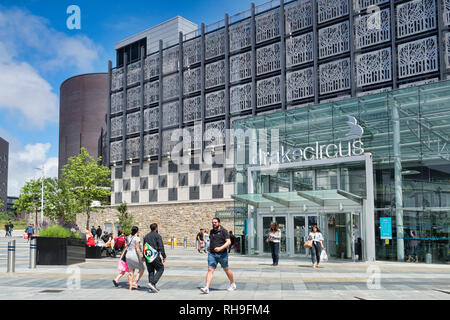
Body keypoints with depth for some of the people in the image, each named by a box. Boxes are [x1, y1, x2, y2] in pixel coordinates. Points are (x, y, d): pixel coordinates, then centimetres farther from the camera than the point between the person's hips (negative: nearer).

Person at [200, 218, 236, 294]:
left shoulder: (223, 231, -7)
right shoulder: (211, 231, 11)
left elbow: (228, 242, -14)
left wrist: (220, 248, -26)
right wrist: (209, 249, 21)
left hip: (222, 254, -4)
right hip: (212, 254, 4)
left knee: (226, 269, 12)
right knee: (210, 270, -9)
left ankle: (233, 284, 33)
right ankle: (206, 288, -16)